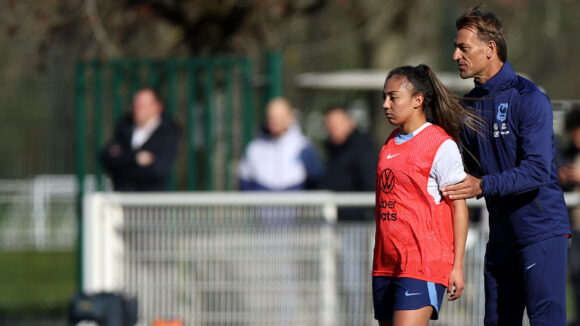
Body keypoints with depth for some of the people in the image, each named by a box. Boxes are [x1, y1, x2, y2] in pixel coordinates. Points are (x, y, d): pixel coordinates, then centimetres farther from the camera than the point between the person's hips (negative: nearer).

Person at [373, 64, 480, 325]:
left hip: (424, 262, -8)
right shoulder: (391, 143, 15)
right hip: (386, 262, 8)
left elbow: (459, 207, -7)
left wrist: (457, 266, -11)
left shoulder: (442, 145, -7)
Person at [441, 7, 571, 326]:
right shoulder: (471, 104, 12)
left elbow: (537, 170, -21)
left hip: (541, 230, -8)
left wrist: (483, 185, -28)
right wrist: (457, 184, 1)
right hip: (501, 235, 8)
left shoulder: (528, 98, -12)